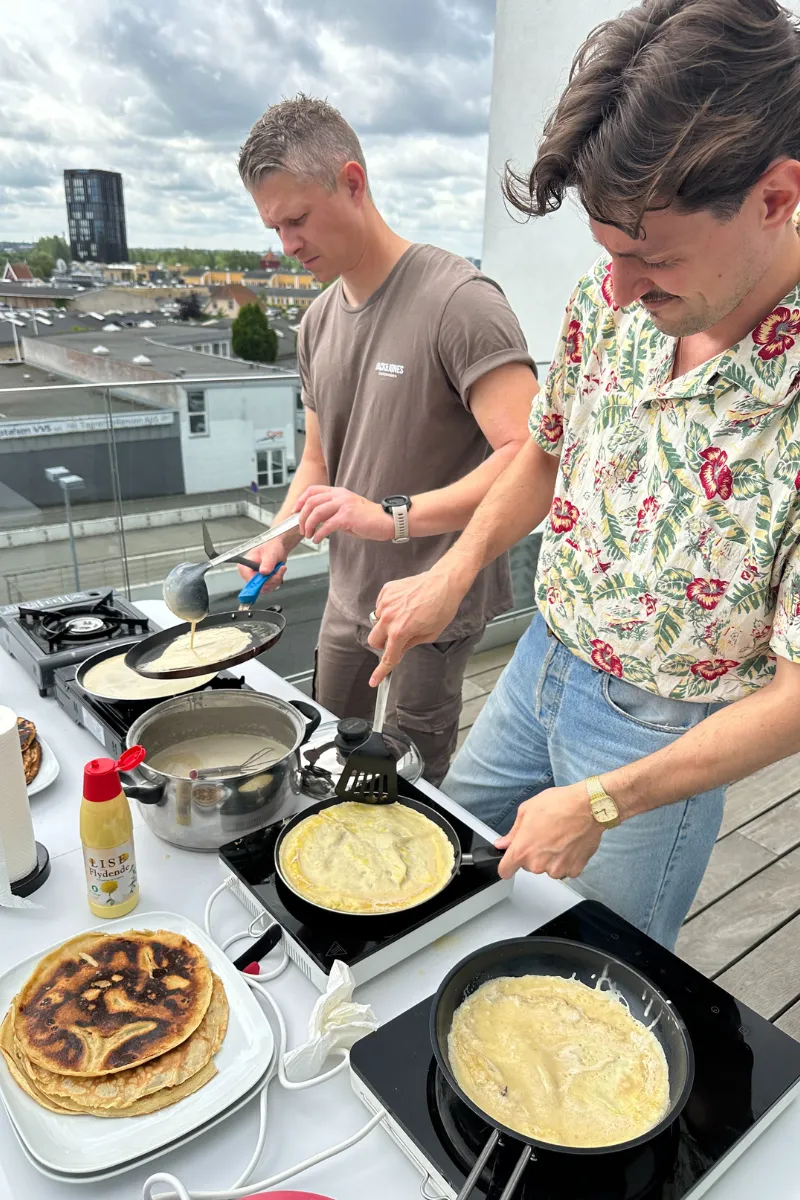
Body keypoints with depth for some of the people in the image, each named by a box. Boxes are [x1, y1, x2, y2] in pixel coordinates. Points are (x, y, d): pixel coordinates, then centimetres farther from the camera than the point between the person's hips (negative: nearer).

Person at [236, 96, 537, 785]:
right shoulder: (318, 321, 9)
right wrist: (280, 536, -2)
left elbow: (526, 456, -26)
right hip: (349, 600, 8)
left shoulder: (459, 301, -17)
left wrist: (394, 516, -34)